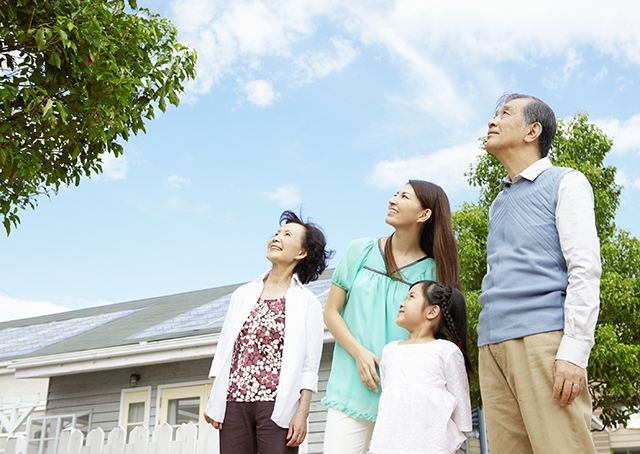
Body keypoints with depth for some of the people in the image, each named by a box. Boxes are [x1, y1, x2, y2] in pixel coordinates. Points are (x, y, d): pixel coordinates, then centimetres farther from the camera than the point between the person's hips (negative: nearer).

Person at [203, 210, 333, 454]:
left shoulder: (308, 303, 4)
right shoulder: (243, 294, 16)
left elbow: (309, 367, -1)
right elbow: (223, 350, 14)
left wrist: (302, 412, -9)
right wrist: (212, 400, 8)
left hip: (277, 405, -3)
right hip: (234, 401, 4)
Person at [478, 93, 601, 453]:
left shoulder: (565, 183, 6)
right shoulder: (499, 203, 27)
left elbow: (585, 269, -6)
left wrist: (574, 351, -17)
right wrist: (491, 348, 16)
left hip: (543, 338, -6)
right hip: (493, 344, 7)